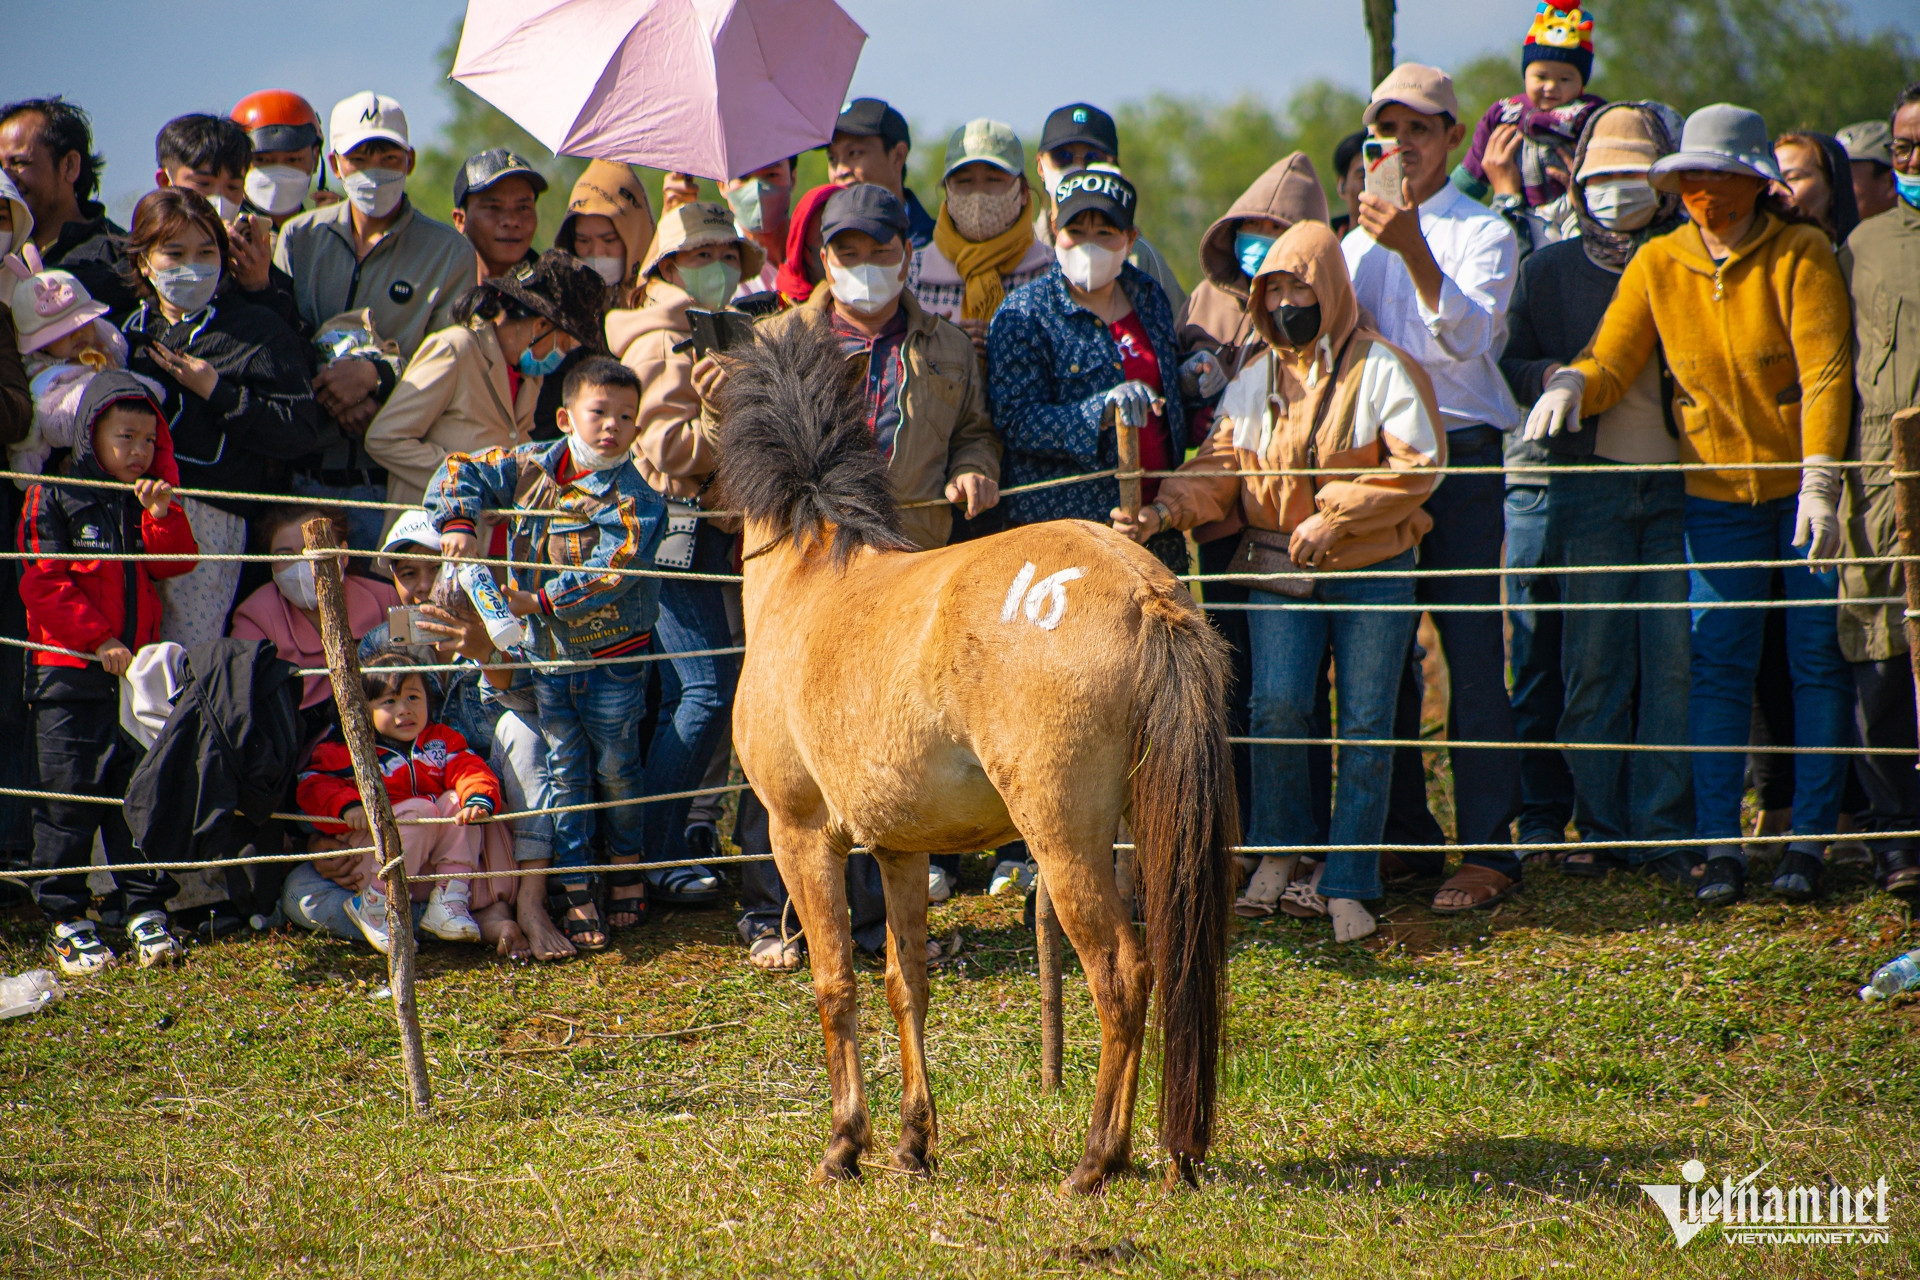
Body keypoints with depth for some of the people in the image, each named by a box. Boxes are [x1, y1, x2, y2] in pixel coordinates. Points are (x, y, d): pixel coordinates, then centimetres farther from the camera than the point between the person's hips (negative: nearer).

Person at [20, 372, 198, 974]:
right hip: (69, 674, -4)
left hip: (138, 669, 4)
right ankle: (65, 916, 6)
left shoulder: (147, 501, 14)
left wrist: (162, 515, -13)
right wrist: (98, 639, -14)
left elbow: (174, 564, 4)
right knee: (68, 792, -1)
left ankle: (145, 909, 11)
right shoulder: (54, 499, -2)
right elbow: (43, 584, -8)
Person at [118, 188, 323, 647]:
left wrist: (217, 393, -8)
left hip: (210, 517, -5)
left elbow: (301, 432, -7)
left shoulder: (258, 333, 4)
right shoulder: (129, 330, 21)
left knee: (189, 663, -10)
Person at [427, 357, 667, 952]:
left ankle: (627, 864, 29)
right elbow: (461, 472, 5)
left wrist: (542, 601, -27)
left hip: (612, 657, -3)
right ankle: (575, 890, 8)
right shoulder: (529, 467, 0)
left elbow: (611, 571, -23)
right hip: (547, 656, 3)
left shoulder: (633, 500, -13)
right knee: (565, 769, 4)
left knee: (615, 765, 7)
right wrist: (458, 523, -13)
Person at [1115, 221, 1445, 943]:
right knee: (1277, 704, -15)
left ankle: (1346, 885, 5)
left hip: (1371, 571, -2)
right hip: (1278, 570, 2)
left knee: (1365, 725, -1)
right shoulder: (1255, 380, 8)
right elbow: (1221, 466, 4)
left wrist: (1334, 517, -14)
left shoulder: (1382, 369, -4)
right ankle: (1277, 854, 4)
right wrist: (1163, 513, -14)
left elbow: (1418, 465, -9)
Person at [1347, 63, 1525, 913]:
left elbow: (1466, 336, -16)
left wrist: (1412, 249, -27)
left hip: (1459, 452, -5)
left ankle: (1487, 849, -7)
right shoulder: (1356, 239, 18)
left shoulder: (1484, 233, 2)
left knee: (1471, 651, -8)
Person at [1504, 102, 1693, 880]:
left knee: (1672, 661, -3)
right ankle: (1601, 827, 7)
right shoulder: (1552, 270, 11)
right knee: (1593, 662, 0)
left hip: (1678, 484, -1)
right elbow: (1509, 364, 11)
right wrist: (1553, 378, -9)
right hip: (1588, 485, 1)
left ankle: (1666, 830, 2)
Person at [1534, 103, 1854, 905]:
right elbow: (1610, 363, -2)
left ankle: (1808, 839, 8)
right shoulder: (1658, 265, 1)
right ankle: (1720, 843, 0)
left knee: (1817, 658, 0)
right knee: (1718, 662, -2)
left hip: (1803, 483, -2)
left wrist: (1820, 483, -27)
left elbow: (1825, 370, -17)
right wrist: (1570, 385, -27)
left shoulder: (1800, 253, -10)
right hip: (1716, 488, 3)